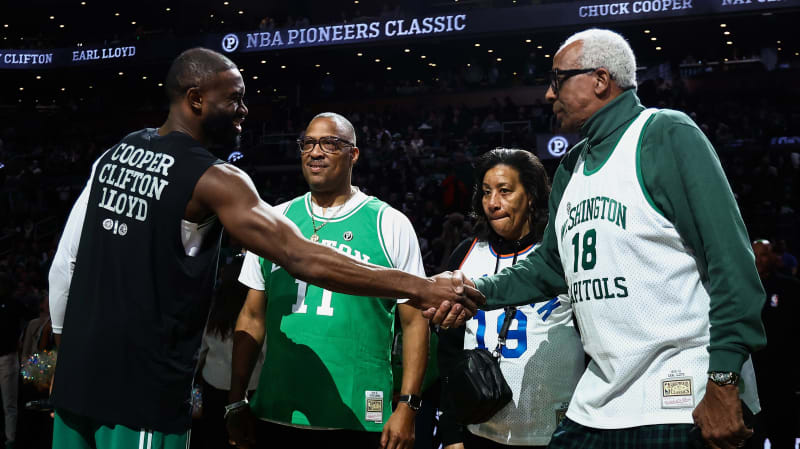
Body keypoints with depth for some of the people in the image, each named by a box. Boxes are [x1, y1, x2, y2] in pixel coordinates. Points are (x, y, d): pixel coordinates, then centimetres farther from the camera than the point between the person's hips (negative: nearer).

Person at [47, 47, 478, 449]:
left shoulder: (112, 156, 9)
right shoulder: (212, 179, -14)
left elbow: (64, 263, 12)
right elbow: (302, 259, -23)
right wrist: (420, 288, -23)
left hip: (79, 376, 7)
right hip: (143, 389, -7)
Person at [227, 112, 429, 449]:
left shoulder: (390, 224, -1)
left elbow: (414, 321, -2)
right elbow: (252, 317, 10)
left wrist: (407, 407, -9)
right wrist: (236, 402, 5)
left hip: (358, 419, -3)